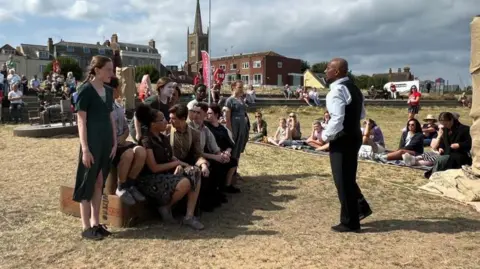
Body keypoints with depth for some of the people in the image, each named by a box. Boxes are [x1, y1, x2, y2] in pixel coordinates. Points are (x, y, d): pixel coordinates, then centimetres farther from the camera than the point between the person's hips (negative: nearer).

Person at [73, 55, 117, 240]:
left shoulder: (108, 91, 11)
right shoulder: (86, 90, -10)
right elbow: (81, 121, -12)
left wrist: (114, 143, 9)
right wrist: (85, 149, -16)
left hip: (106, 142, 7)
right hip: (92, 143, -7)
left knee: (99, 183, 12)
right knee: (88, 183, 2)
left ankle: (95, 222, 22)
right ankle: (86, 227, 11)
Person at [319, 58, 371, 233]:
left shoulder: (337, 90, -19)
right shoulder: (353, 88, 12)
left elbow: (337, 120, -27)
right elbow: (362, 114, 21)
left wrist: (325, 136, -14)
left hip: (342, 141, -10)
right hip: (354, 136, 10)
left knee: (343, 181, 1)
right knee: (348, 177, 23)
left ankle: (349, 223, 12)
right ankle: (361, 208, 30)